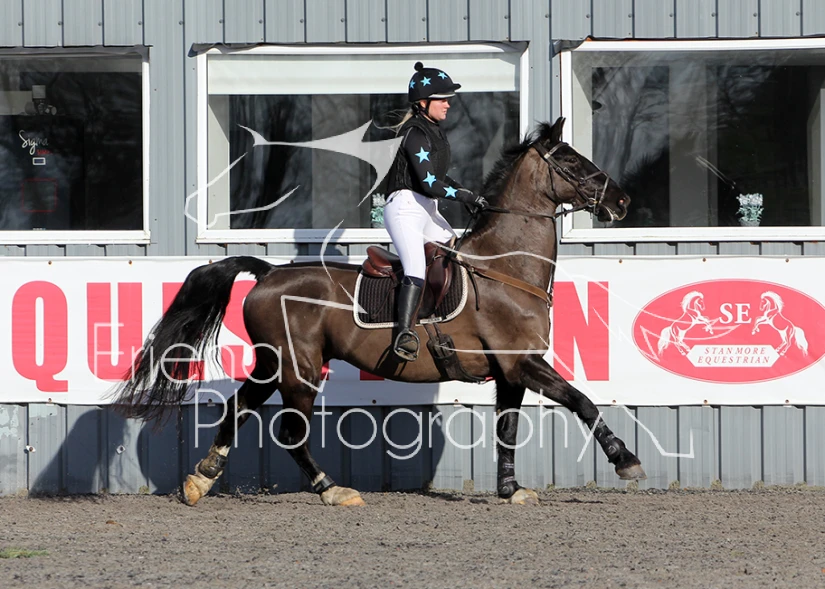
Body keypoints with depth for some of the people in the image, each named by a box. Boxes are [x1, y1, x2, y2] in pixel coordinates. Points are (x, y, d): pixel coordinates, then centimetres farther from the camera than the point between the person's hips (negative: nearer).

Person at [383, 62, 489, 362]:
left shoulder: (434, 131, 14)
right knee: (416, 269, -26)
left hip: (427, 210, 11)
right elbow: (429, 183, -21)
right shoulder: (416, 134, -15)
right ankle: (405, 334, -36)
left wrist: (467, 194, 15)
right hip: (404, 207, -11)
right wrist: (468, 197, -14)